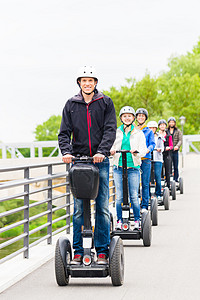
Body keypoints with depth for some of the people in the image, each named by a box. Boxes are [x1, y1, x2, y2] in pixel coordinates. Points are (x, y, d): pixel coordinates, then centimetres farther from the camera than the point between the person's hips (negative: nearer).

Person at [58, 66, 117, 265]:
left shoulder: (105, 103, 6)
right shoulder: (71, 105, 9)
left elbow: (110, 130, -3)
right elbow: (64, 132, 6)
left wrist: (102, 151, -18)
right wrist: (66, 151, -13)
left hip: (100, 160, -1)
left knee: (102, 207, -1)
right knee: (79, 208, 1)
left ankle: (102, 251, 5)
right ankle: (78, 251, 6)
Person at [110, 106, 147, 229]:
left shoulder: (139, 133, 9)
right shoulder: (116, 132, 13)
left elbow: (143, 150, 2)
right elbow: (111, 147, 9)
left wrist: (137, 151, -21)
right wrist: (111, 151, -15)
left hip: (133, 168, -1)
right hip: (119, 168, 1)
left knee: (134, 196, -4)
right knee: (119, 196, 0)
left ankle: (137, 220, 7)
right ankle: (119, 221, 9)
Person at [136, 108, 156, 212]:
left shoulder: (149, 131, 11)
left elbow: (152, 144, 2)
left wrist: (148, 149, -20)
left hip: (145, 159, -1)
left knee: (145, 183, -1)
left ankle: (144, 206, 4)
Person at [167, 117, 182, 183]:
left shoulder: (178, 131, 11)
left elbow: (180, 140, 2)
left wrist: (177, 146, -18)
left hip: (175, 151, 0)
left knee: (175, 167, 2)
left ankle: (176, 179, 7)